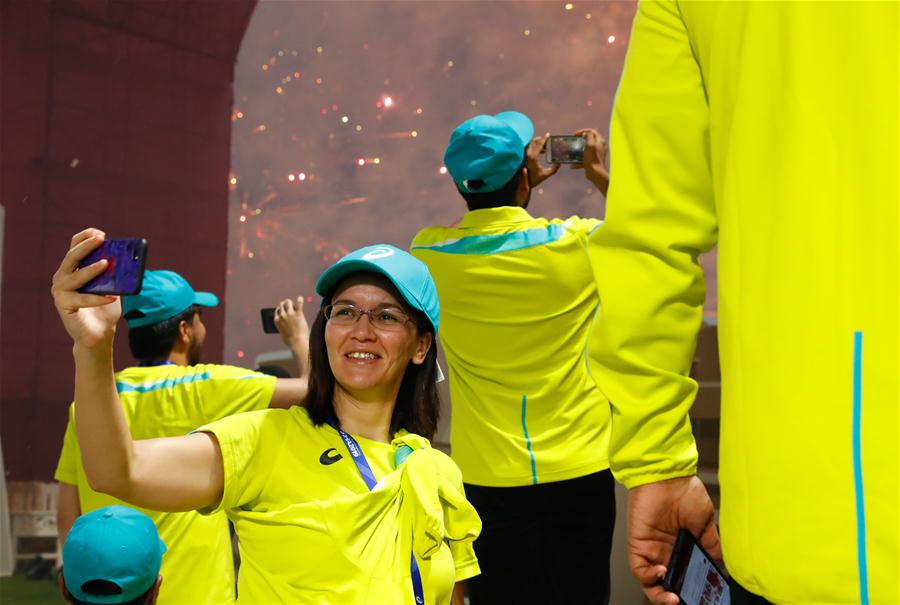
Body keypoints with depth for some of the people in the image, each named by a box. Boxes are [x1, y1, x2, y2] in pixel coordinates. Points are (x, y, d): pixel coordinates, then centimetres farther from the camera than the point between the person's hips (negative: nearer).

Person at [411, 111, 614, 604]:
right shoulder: (576, 244, -9)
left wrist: (523, 184, 23)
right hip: (579, 470, -1)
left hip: (488, 477, 1)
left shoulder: (429, 256, -5)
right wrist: (600, 175, 23)